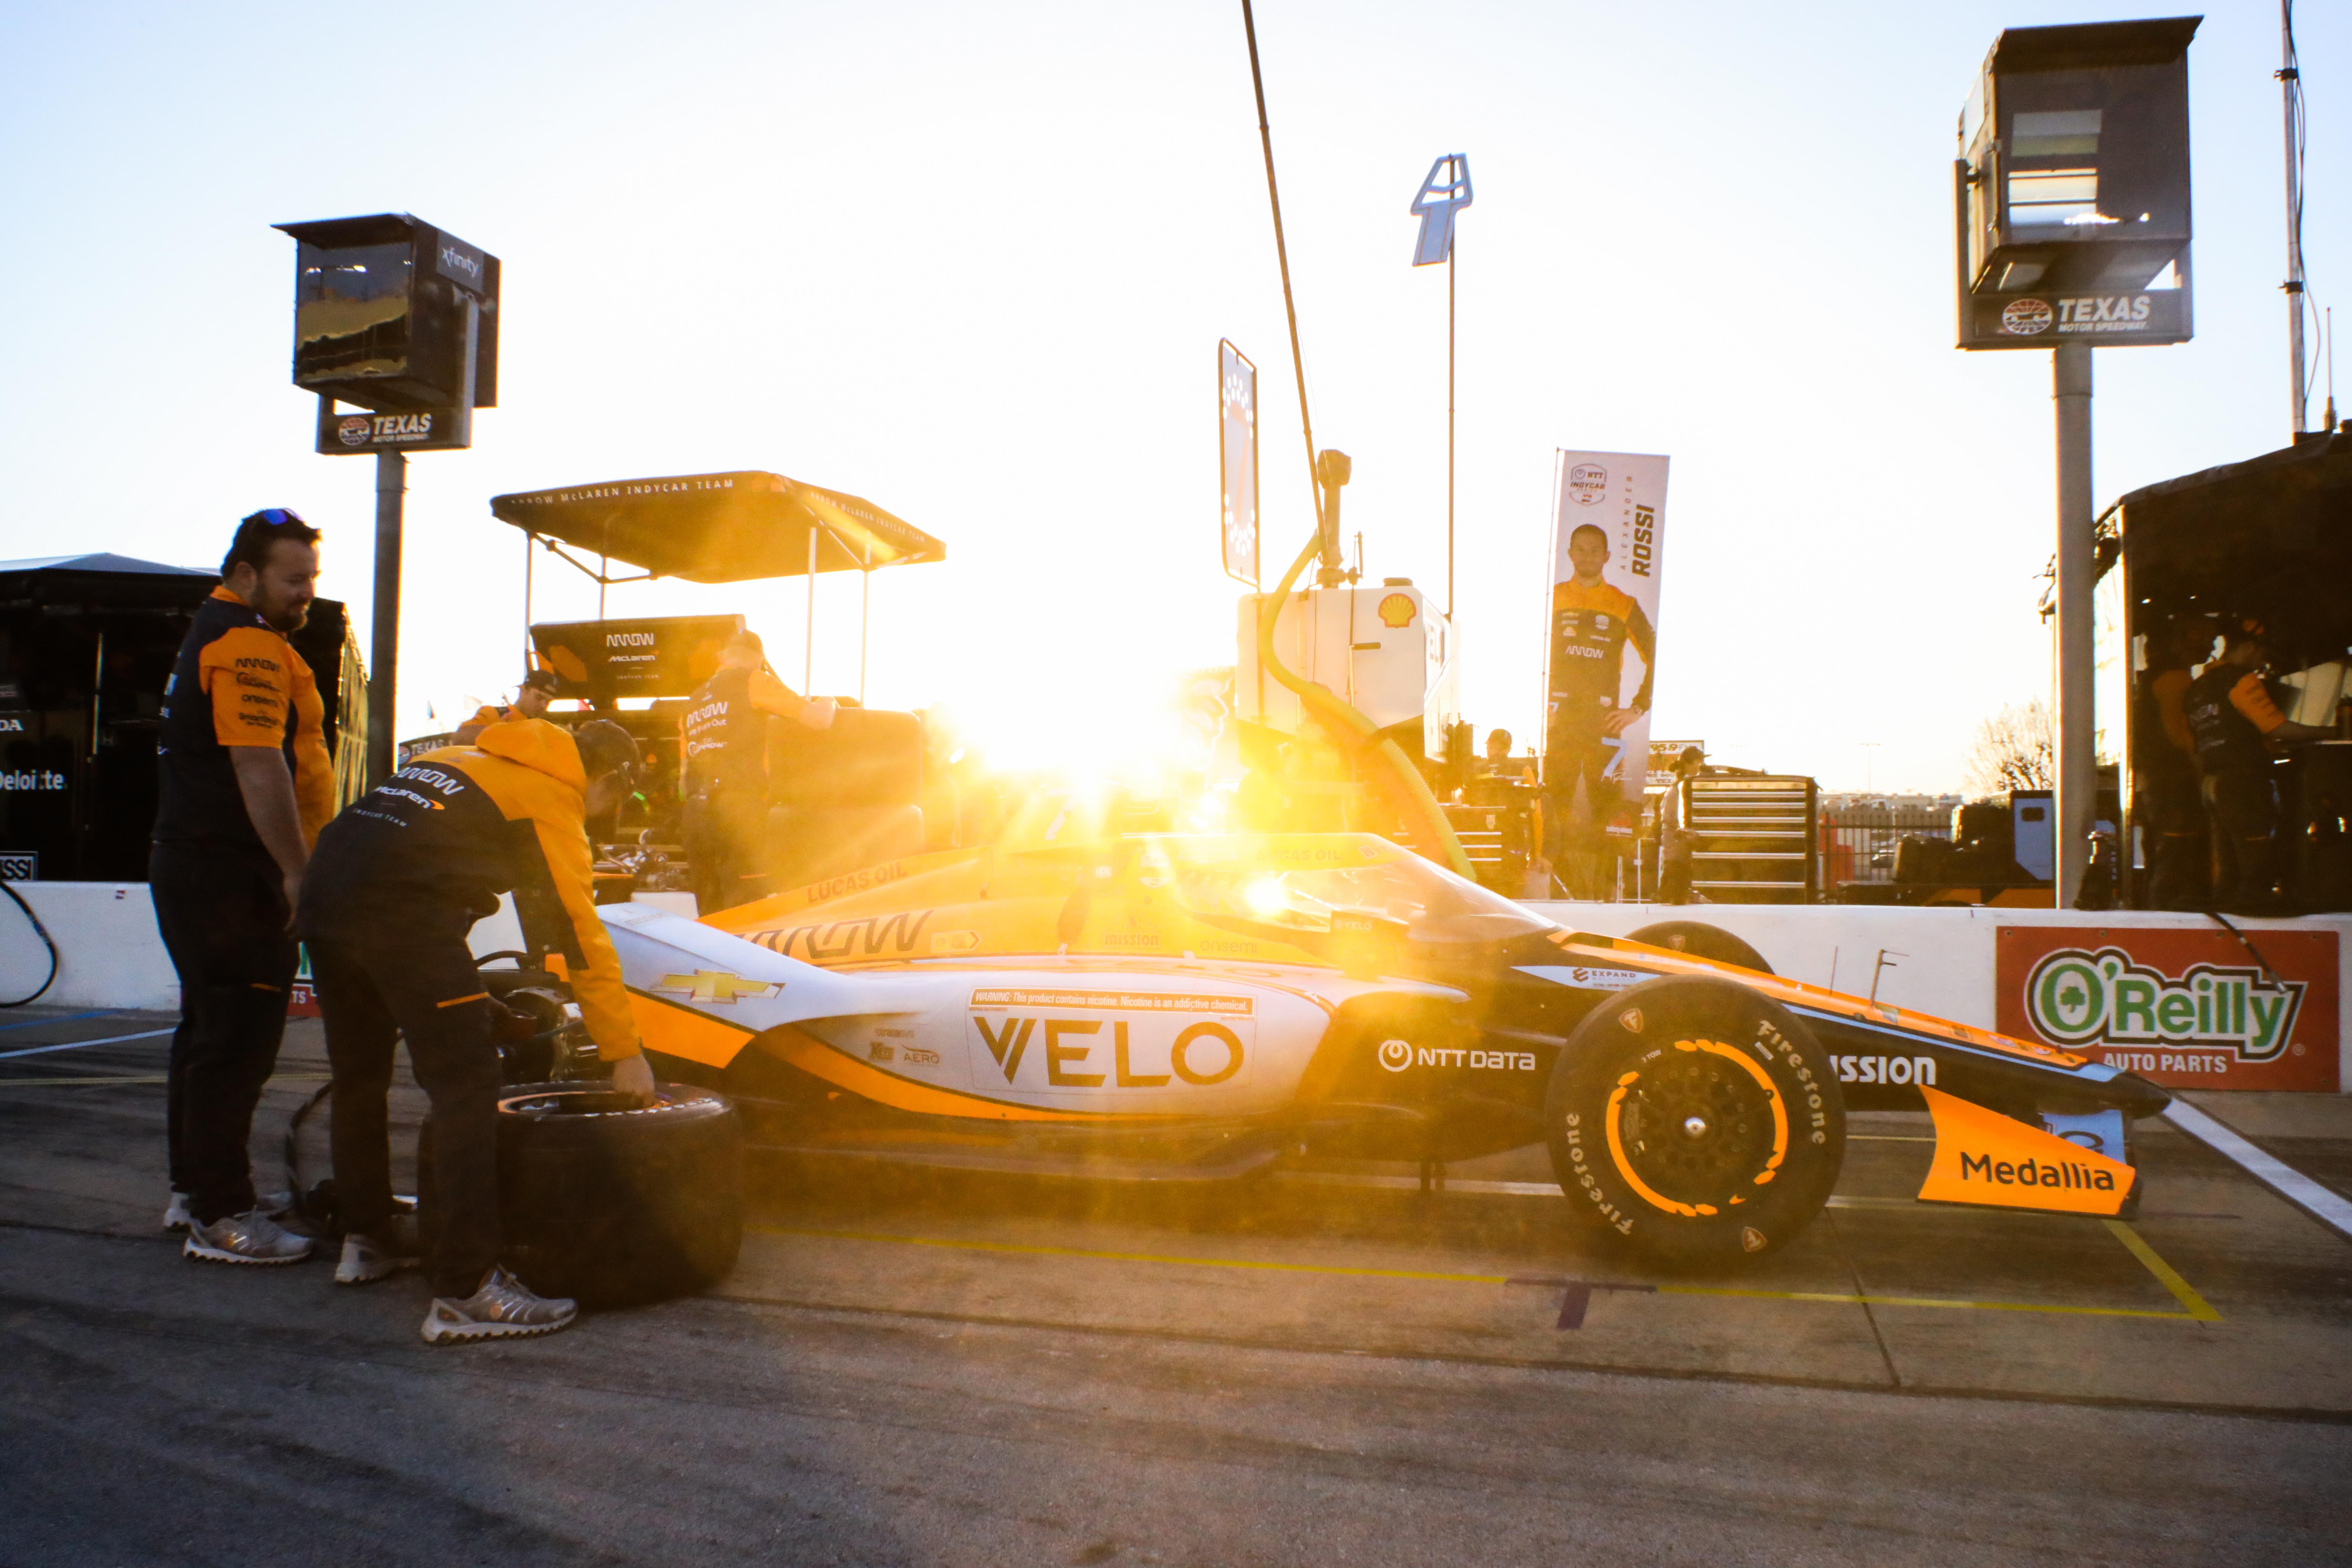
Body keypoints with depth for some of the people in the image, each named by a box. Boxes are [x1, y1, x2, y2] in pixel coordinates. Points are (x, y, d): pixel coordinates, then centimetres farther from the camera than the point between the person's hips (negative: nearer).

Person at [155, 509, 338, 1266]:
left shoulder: (215, 632, 20)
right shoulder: (249, 645, -16)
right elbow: (259, 770, -24)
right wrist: (299, 872, -23)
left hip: (192, 866, 11)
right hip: (229, 875, -11)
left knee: (210, 1028, 18)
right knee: (239, 1041, -7)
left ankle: (193, 1190, 28)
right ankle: (222, 1218, -2)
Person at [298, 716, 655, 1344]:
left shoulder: (467, 759, 29)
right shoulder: (553, 801, 7)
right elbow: (579, 929, 4)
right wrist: (625, 1052, 9)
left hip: (323, 887, 9)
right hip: (403, 908, -9)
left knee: (358, 1075, 22)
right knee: (466, 1085, -6)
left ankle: (367, 1237, 37)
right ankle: (466, 1290, -9)